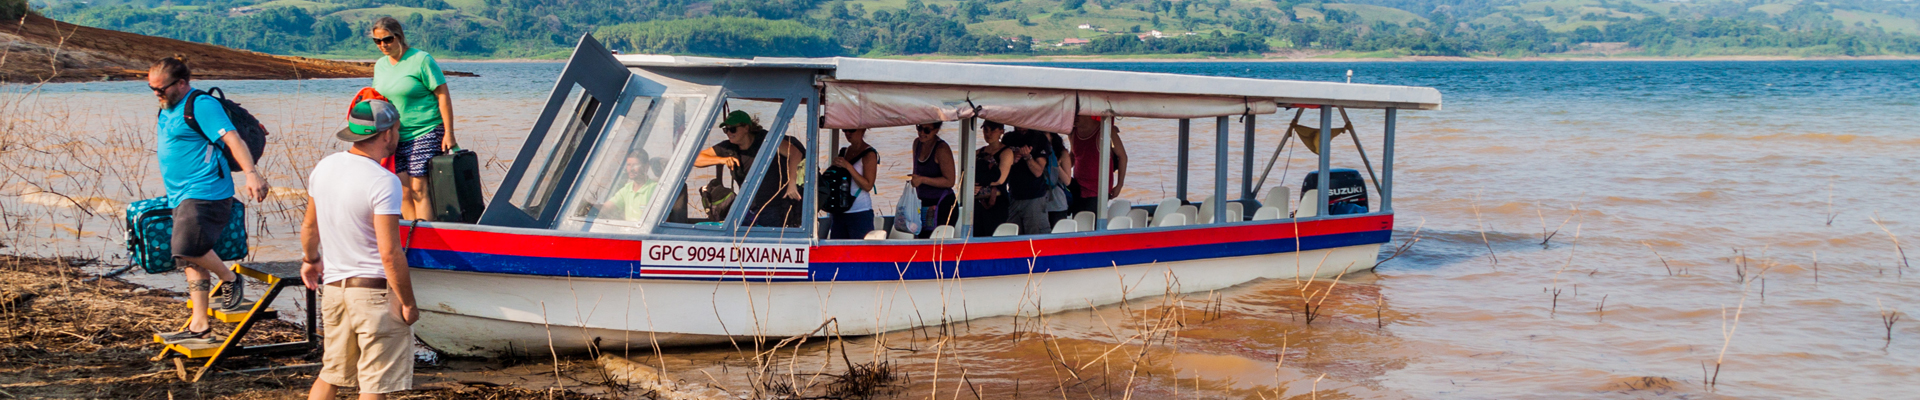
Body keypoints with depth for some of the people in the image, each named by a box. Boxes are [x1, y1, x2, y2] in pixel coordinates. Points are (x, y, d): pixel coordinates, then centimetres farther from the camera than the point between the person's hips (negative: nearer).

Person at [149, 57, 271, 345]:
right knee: (192, 263, 7)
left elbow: (232, 138, -22)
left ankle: (231, 280, -1)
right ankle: (199, 326, 9)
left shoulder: (201, 105, -11)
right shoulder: (168, 109, 17)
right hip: (182, 197, 9)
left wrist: (251, 173, -35)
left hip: (206, 191, -9)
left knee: (189, 246, -25)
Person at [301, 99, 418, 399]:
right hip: (376, 291, -7)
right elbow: (390, 253, -21)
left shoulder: (323, 168, 4)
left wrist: (310, 259, 38)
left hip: (333, 287, 7)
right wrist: (408, 303, -12)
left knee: (330, 375, 19)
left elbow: (309, 226, 19)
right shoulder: (383, 182, -19)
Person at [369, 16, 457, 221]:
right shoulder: (380, 65, 11)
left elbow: (443, 96, -10)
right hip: (396, 138, 7)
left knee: (419, 190, -12)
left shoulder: (421, 60, -9)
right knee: (404, 192, 3)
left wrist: (448, 133, -15)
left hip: (425, 134, -7)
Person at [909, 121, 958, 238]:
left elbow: (949, 181, -18)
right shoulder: (917, 143, 9)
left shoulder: (942, 149, -15)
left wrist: (922, 180, -22)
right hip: (922, 205, 8)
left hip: (942, 205, -8)